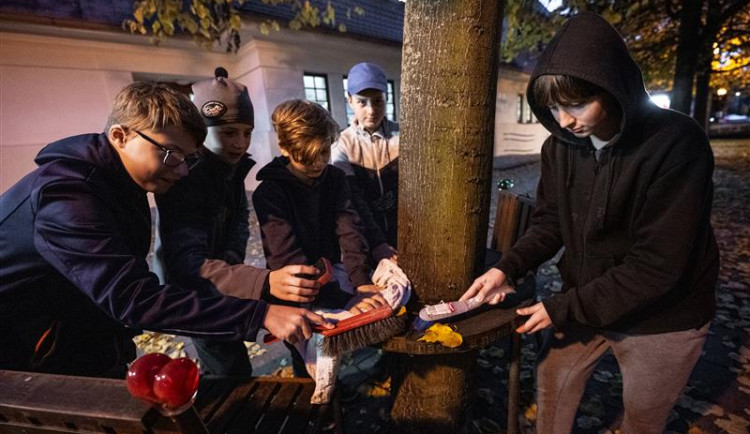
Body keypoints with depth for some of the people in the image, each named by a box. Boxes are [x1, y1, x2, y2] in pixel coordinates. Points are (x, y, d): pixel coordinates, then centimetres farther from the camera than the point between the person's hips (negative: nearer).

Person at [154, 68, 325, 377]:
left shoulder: (231, 167, -5)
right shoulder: (184, 177, -30)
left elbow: (238, 224, 0)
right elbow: (186, 263, -42)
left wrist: (227, 267, -19)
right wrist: (264, 282, -57)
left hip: (213, 288, 8)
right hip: (189, 290, -8)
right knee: (233, 370, -4)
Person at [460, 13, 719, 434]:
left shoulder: (677, 144, -25)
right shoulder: (560, 146, -9)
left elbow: (657, 266, -26)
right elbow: (551, 222, -2)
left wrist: (563, 308, -23)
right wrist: (507, 268, -17)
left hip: (661, 319, -4)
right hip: (583, 303, 4)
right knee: (552, 384, 20)